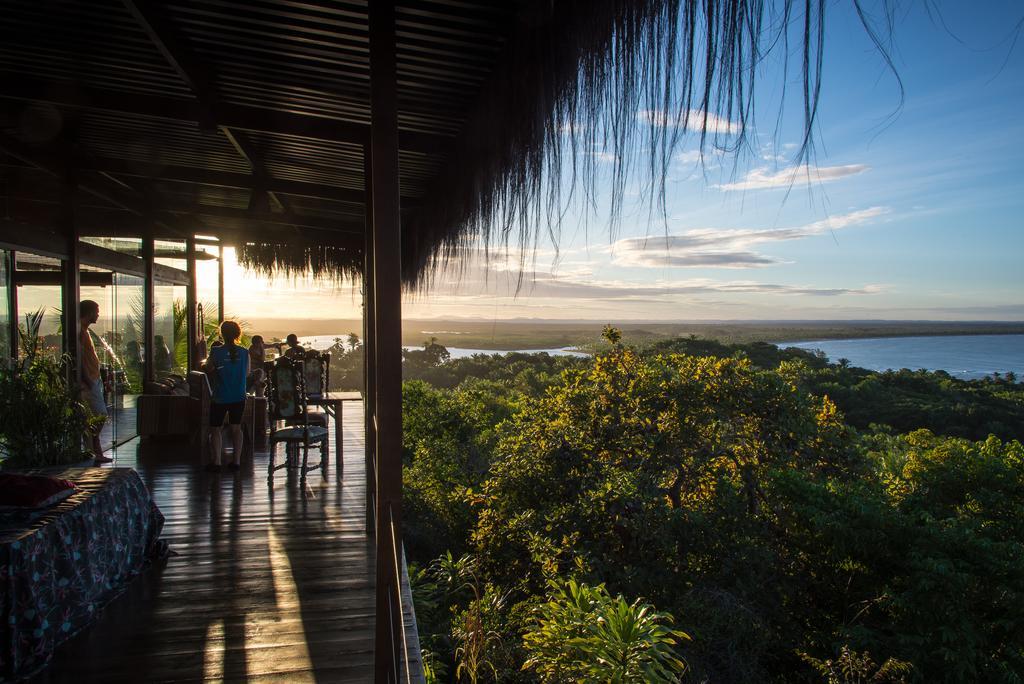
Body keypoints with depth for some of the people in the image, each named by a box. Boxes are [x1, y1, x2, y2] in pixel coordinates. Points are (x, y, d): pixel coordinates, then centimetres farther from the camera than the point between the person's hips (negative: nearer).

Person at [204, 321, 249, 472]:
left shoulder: (216, 352, -11)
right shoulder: (244, 352, -4)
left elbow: (208, 369, 2)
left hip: (220, 397, -2)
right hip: (239, 397, 2)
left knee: (216, 428, 9)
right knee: (236, 428, 13)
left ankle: (216, 462, 6)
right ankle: (236, 461, 12)